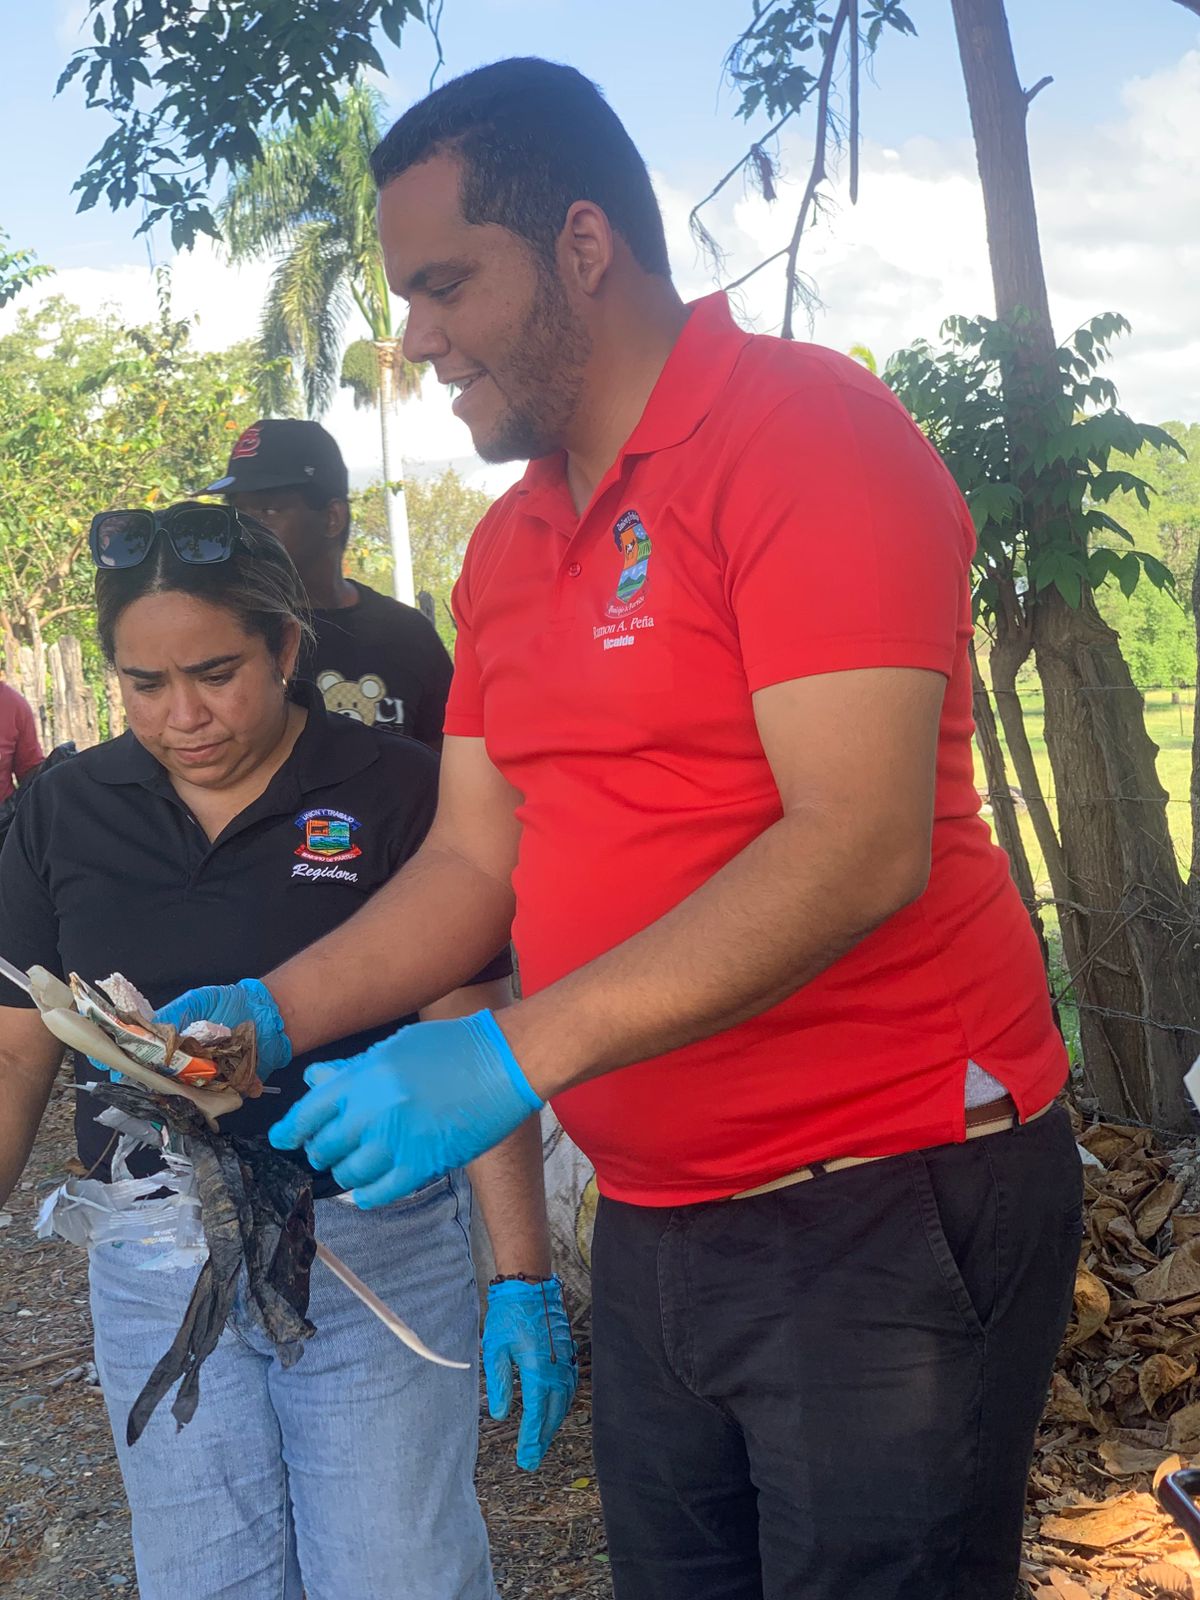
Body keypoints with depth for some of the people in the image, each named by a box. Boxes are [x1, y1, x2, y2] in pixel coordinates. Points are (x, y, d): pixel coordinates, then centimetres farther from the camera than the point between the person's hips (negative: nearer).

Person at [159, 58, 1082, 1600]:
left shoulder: (808, 428, -14)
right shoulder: (506, 546, 11)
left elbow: (861, 846, -24)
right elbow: (474, 861, 12)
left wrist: (514, 1055, -29)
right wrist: (279, 1009, -3)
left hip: (887, 1204, -7)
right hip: (653, 1227, 8)